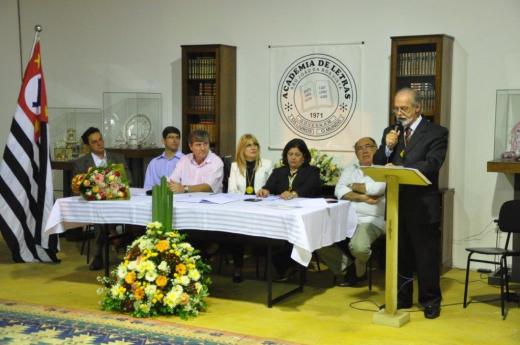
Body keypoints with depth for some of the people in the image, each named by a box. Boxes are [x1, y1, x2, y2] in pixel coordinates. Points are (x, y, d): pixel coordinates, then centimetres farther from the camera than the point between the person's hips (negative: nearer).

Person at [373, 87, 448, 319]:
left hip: (423, 205, -4)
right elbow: (377, 164, 8)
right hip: (396, 203, 5)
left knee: (426, 255, 3)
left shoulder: (436, 133, -3)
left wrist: (399, 169, -29)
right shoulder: (390, 132, 12)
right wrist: (388, 147, -11)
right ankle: (401, 298, 24)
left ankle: (430, 301, 16)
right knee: (399, 255, 12)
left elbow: (432, 164, -17)